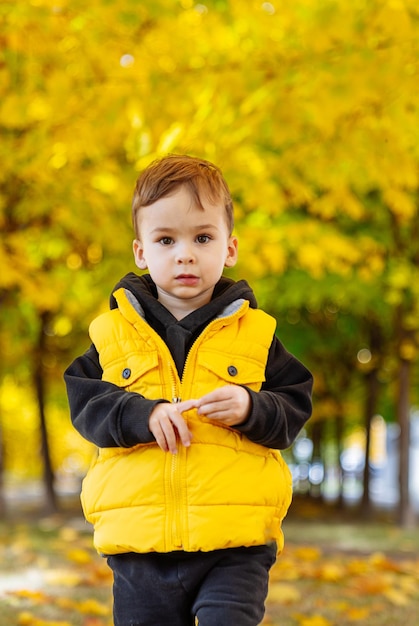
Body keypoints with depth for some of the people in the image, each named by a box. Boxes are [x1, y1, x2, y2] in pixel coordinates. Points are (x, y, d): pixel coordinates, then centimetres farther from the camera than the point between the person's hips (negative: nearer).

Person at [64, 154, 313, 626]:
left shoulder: (256, 333, 4)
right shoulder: (112, 332, 6)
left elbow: (295, 407, 4)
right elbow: (84, 404, 1)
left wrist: (251, 409, -16)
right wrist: (141, 414, -16)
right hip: (138, 543, 2)